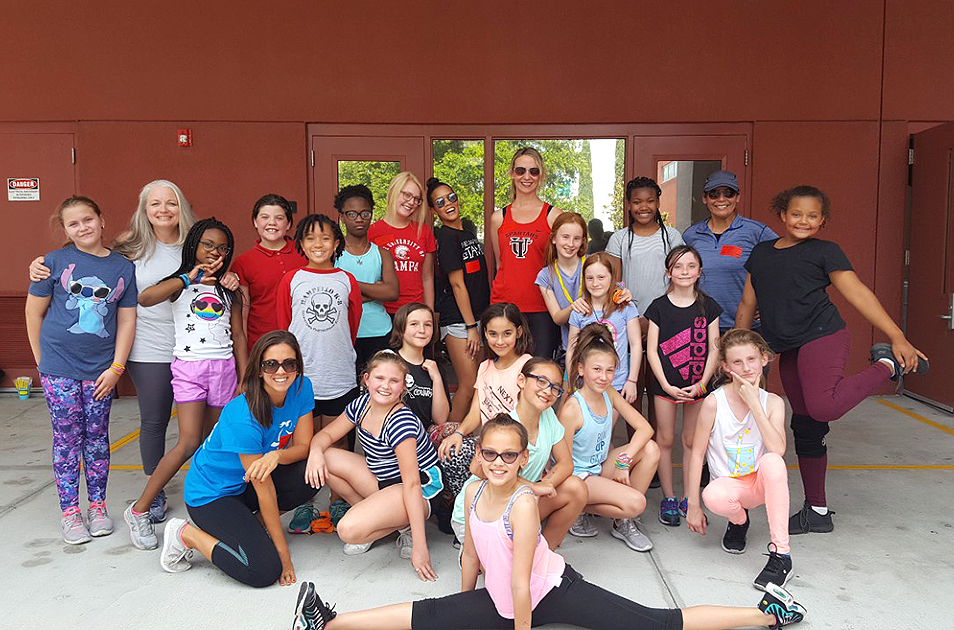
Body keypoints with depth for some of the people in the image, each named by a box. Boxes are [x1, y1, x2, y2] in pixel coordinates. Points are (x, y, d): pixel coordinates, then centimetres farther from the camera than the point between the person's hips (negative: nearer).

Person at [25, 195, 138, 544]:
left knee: (97, 436, 9)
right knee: (67, 438, 3)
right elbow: (34, 312, 4)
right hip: (59, 369, -1)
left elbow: (127, 319, 3)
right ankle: (70, 512, 14)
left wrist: (116, 367, -2)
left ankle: (98, 507, 21)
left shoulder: (123, 267, 2)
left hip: (101, 369, 2)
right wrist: (42, 359, 4)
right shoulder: (55, 262, -2)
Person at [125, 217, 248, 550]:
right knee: (189, 442, -12)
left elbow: (239, 337, 14)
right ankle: (139, 510, -1)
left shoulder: (229, 291, 14)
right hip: (189, 366, -4)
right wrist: (188, 277, -20)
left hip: (223, 367, 4)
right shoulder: (180, 283, 4)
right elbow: (144, 298, -17)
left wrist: (244, 380, 9)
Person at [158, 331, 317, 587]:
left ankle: (255, 522, 5)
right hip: (212, 493, -7)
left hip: (245, 484, 7)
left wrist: (276, 455, -31)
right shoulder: (243, 417, -31)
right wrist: (284, 554, -20)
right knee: (265, 571, -21)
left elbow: (304, 446, -7)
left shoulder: (301, 388, -12)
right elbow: (264, 490, -26)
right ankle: (185, 534, 1)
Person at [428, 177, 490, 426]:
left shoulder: (468, 230, 15)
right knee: (469, 385, -8)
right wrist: (471, 327, -16)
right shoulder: (446, 237, -10)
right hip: (458, 320, -8)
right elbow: (457, 284, -14)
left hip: (477, 316, 8)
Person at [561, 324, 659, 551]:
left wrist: (624, 461, -18)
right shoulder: (571, 410, -25)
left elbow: (645, 428, -7)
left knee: (651, 449, -12)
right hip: (579, 477, -8)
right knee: (635, 503, -25)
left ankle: (625, 523, -1)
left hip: (602, 468, 8)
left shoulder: (609, 394, -4)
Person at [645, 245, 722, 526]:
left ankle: (688, 499, 21)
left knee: (692, 441, 9)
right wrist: (666, 385, -12)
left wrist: (702, 383, -9)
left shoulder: (708, 306, 2)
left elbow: (714, 349, 1)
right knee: (665, 440, 4)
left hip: (698, 385, 1)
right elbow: (652, 349, -4)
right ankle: (668, 499, 16)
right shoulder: (659, 306, -2)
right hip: (666, 384, -1)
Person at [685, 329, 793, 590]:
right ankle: (739, 519, 3)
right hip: (729, 484, -1)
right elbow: (697, 453, -8)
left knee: (772, 461, -34)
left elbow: (778, 450, -24)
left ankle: (781, 552, -27)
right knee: (713, 496, -37)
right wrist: (693, 506, -8)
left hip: (761, 482, 1)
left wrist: (754, 403, -25)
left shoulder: (772, 402, -6)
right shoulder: (714, 402, -12)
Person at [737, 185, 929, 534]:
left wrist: (898, 337, -10)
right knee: (805, 427, 10)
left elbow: (858, 294, -3)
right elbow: (747, 304, 19)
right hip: (788, 350, 5)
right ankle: (817, 511, 23)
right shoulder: (761, 252, 16)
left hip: (823, 337, -5)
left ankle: (886, 364, -3)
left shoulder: (825, 251, 2)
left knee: (823, 407, -30)